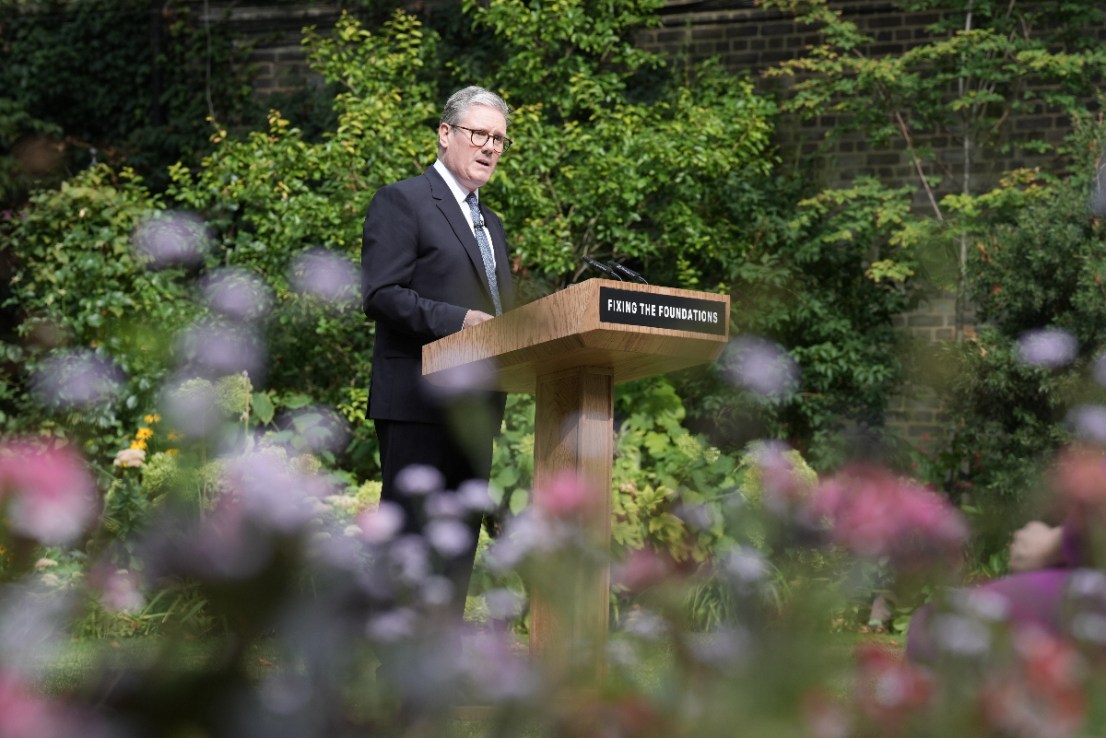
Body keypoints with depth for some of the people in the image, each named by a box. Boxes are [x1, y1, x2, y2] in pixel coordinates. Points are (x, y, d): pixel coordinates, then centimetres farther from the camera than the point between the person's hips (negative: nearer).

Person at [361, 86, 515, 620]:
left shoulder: (491, 224, 24)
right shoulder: (401, 202, -3)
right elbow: (380, 295, -13)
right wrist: (457, 320, -23)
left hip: (475, 406, 8)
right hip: (418, 400, -8)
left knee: (461, 538, 10)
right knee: (410, 534, -6)